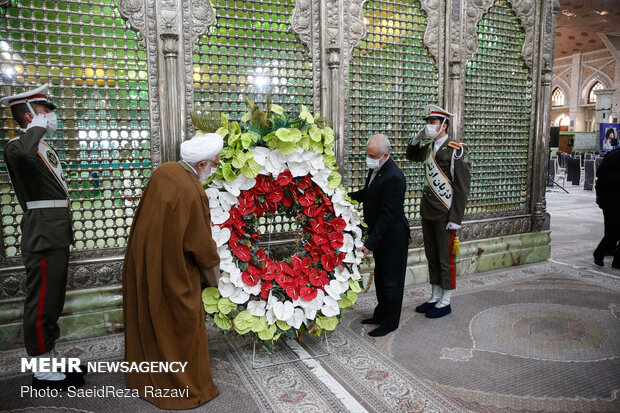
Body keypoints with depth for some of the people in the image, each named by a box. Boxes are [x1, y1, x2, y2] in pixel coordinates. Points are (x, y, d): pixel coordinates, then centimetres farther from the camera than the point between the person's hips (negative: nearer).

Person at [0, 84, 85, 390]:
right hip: (43, 238, -10)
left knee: (52, 303, 16)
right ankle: (42, 372, 10)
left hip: (56, 238, 10)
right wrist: (38, 126, -20)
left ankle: (49, 362, 29)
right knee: (41, 304, -1)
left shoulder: (43, 146, 19)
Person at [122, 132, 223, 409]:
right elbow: (201, 243, -18)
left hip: (141, 264, 8)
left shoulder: (163, 171, -5)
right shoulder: (192, 194, -28)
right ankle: (185, 388, 28)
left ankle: (143, 380, 43)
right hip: (170, 272, -8)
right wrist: (214, 265, 1)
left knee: (146, 320, 23)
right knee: (179, 327, 10)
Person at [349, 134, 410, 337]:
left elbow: (388, 214, -28)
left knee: (391, 280, 6)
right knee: (380, 276, 21)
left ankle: (390, 322, 22)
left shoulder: (394, 177, -27)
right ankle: (381, 314, 38)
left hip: (392, 236, -10)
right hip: (380, 234, 10)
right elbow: (367, 193, 18)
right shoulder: (376, 168, 2)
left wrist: (370, 243, -27)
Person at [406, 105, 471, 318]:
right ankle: (435, 298, 27)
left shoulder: (456, 150, -11)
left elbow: (462, 187, -14)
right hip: (427, 212, 8)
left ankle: (445, 303, 16)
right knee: (431, 257, 14)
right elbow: (411, 155, 31)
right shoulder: (429, 148, 10)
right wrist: (417, 138, 10)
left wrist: (456, 219, -17)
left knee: (445, 259, 3)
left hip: (444, 214, -7)